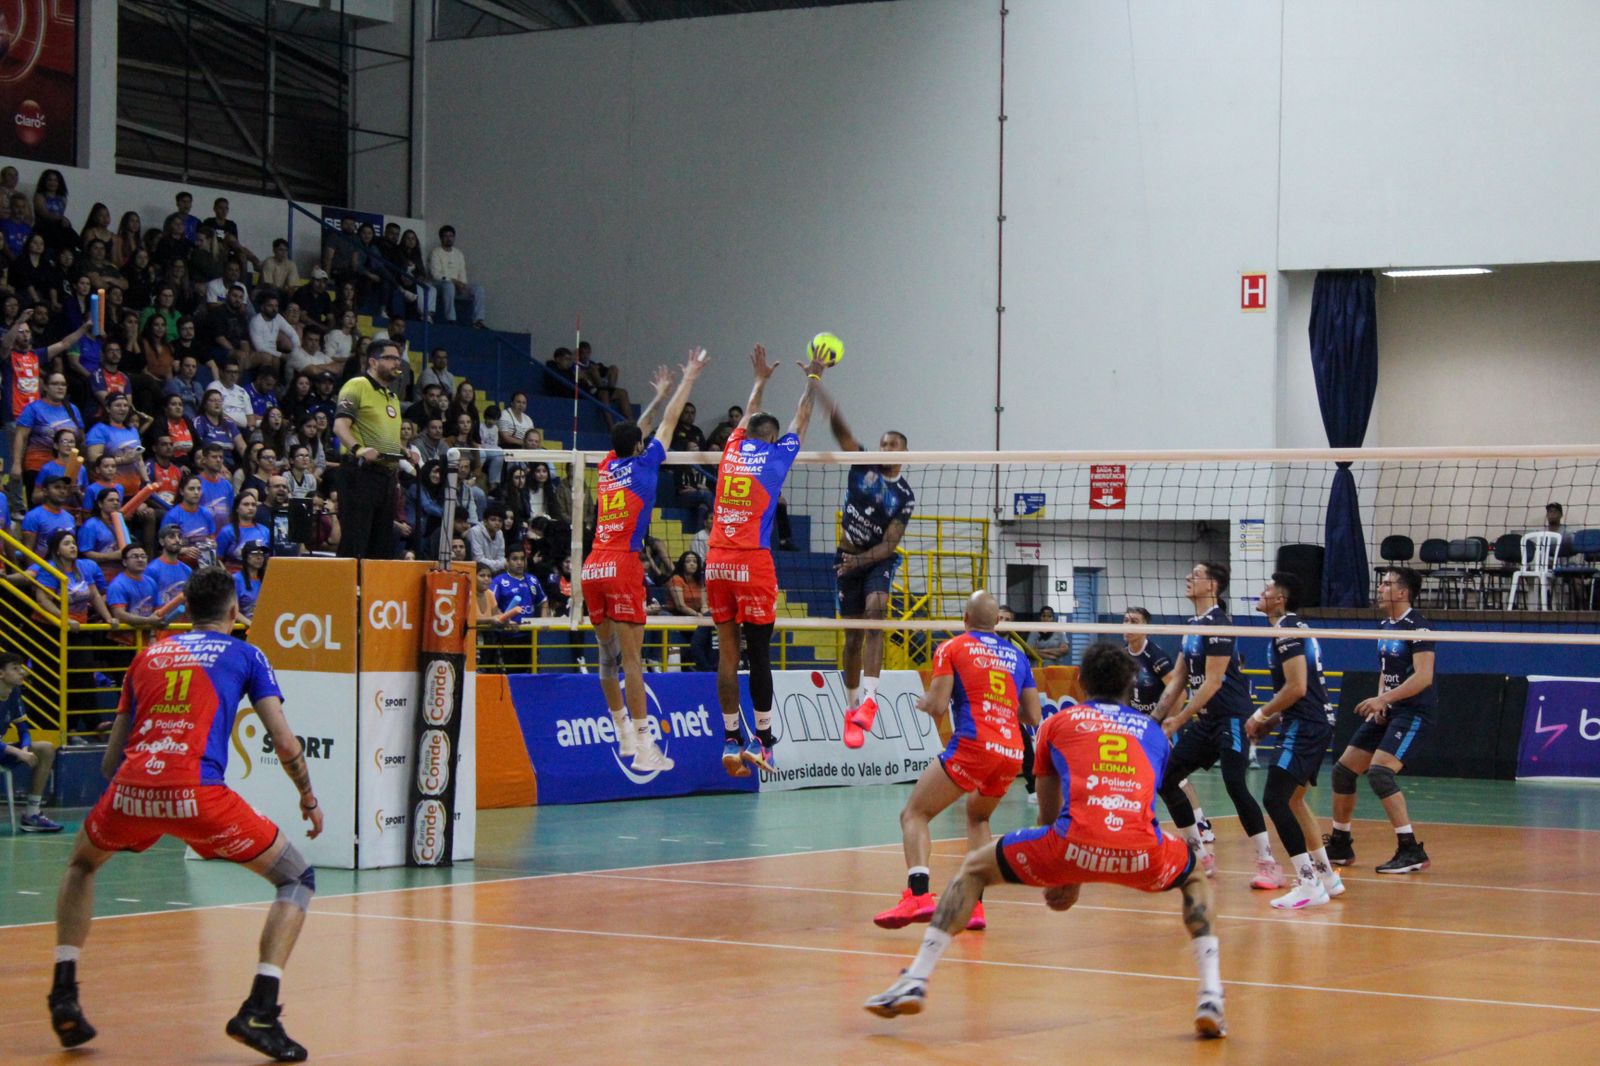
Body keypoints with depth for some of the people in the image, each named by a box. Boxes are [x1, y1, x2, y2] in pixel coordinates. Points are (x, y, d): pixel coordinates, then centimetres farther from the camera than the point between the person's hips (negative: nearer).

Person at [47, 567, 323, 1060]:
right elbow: (285, 743, 7)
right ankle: (259, 1011, -4)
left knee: (82, 865, 36)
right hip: (196, 794, -4)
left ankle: (63, 995, 23)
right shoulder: (245, 655, 17)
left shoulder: (148, 654, 26)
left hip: (130, 788, 4)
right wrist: (309, 799, 24)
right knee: (297, 879, 12)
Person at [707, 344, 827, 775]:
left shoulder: (733, 449, 12)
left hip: (717, 562, 5)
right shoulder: (775, 454, 2)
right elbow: (801, 420, 18)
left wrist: (761, 380, 49)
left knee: (727, 653, 5)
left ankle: (731, 741, 5)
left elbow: (749, 418, 33)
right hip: (752, 563, -5)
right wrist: (813, 380, 34)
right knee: (759, 654, -1)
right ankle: (763, 741, 2)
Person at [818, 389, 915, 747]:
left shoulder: (905, 496, -5)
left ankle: (869, 698, -38)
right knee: (853, 637, 4)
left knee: (875, 611, -29)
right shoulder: (863, 464, -1)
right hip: (847, 559, 2)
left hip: (879, 560, -2)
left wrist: (859, 560, -27)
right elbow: (839, 427, -17)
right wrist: (817, 388, -33)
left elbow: (890, 544, -10)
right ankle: (853, 709, 17)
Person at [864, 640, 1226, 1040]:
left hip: (1076, 843, -1)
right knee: (1196, 878, 35)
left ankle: (916, 981, 10)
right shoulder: (1152, 730, 30)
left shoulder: (1059, 723, 25)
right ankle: (1211, 997, 15)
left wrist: (1062, 875, 48)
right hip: (1141, 855, 1)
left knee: (974, 868, 23)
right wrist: (1076, 880, 47)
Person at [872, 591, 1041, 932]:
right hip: (1013, 753, 5)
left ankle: (918, 893, -22)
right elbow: (1033, 717, 19)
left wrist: (924, 703, 21)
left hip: (973, 745, -5)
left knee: (914, 814, 2)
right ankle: (974, 905, 14)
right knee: (978, 817, 29)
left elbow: (938, 707, -1)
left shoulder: (952, 648, 7)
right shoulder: (1017, 657, 20)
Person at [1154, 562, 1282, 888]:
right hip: (1206, 722, 10)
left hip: (1232, 719, -10)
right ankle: (1202, 857, 14)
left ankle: (1268, 864, -16)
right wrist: (1158, 717, 9)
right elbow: (1179, 677, 16)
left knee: (1235, 784, -21)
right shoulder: (1193, 625, 13)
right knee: (1165, 779, 6)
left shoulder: (1217, 624, -15)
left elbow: (1212, 682, -19)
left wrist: (1180, 719, -17)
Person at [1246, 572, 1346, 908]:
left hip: (1304, 728, -11)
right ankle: (1327, 877, 25)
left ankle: (1309, 885, -17)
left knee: (1274, 799, -14)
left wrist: (1262, 714, -10)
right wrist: (1273, 720, 19)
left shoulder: (1286, 632, -13)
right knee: (1293, 799, 20)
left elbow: (1296, 688, -21)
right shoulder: (1296, 628, 18)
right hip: (1319, 722, 11)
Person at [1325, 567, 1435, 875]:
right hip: (1387, 711, 9)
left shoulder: (1416, 627, -14)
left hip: (1413, 711, -9)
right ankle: (1340, 846, 23)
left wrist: (1384, 698, -27)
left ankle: (1411, 850, -21)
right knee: (1344, 770, 8)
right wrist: (1380, 704, 5)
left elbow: (1423, 677, -23)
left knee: (1379, 771, -25)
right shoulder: (1384, 627, 12)